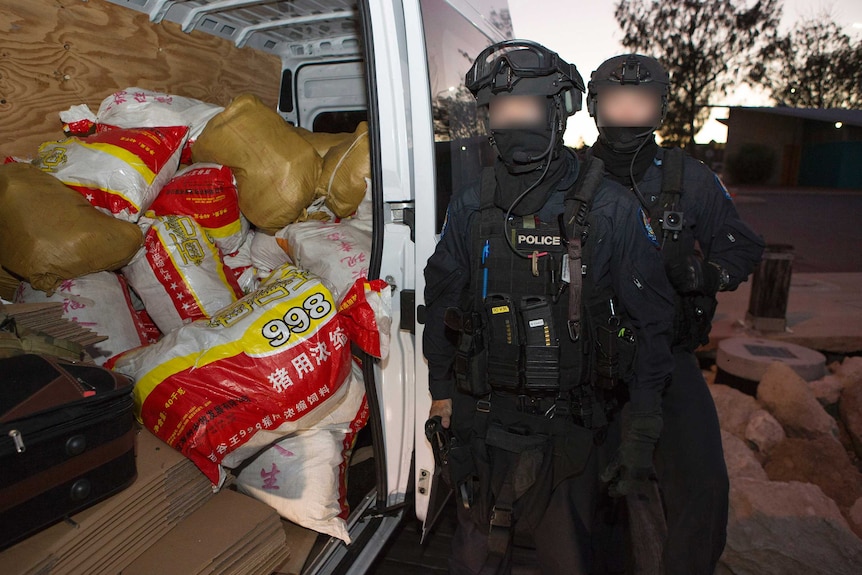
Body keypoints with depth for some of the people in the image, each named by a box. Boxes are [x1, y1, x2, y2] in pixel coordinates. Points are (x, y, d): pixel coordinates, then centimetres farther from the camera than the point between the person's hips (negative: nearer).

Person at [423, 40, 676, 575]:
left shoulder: (611, 209, -8)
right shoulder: (471, 206, 0)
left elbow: (651, 323, -5)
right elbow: (442, 299, 8)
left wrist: (641, 434, -5)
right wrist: (441, 390, 9)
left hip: (572, 430, -2)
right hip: (484, 422, 2)